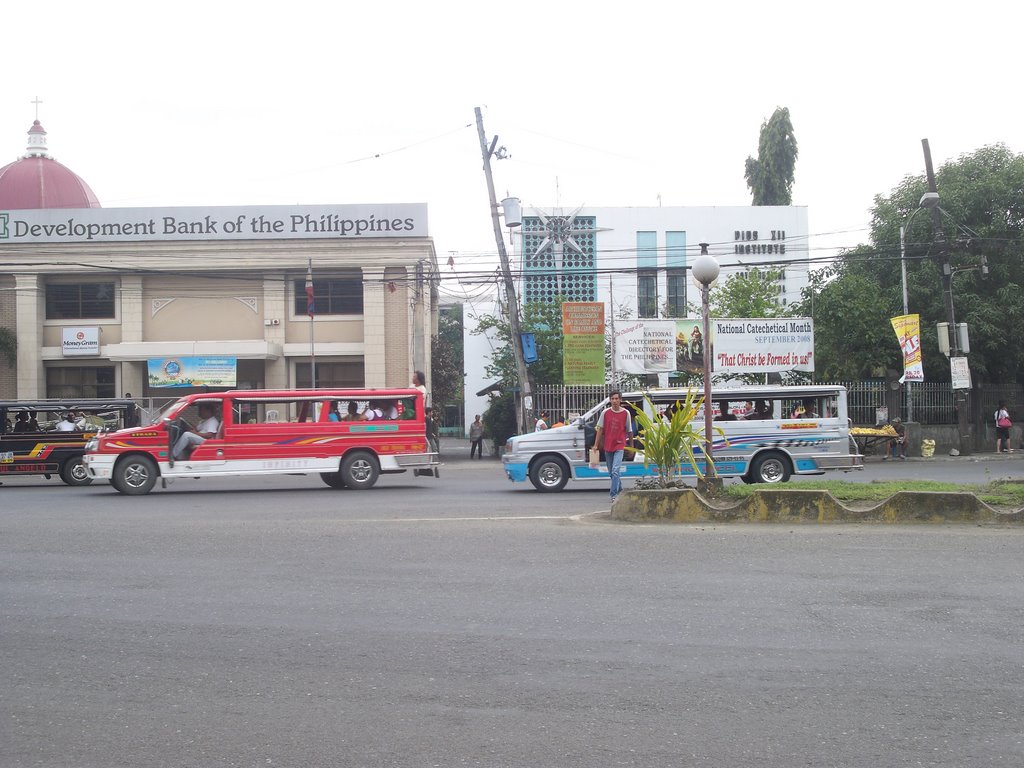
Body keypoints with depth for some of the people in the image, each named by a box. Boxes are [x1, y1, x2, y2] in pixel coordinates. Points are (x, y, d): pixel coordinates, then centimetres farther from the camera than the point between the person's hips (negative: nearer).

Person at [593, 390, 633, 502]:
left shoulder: (625, 413, -2)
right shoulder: (605, 412, 1)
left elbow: (629, 431, 7)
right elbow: (600, 429, 6)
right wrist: (596, 445, 1)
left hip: (619, 446, -3)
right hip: (607, 446, 3)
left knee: (615, 471, -17)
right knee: (611, 472, 13)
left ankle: (613, 494, -17)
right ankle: (619, 490, 33)